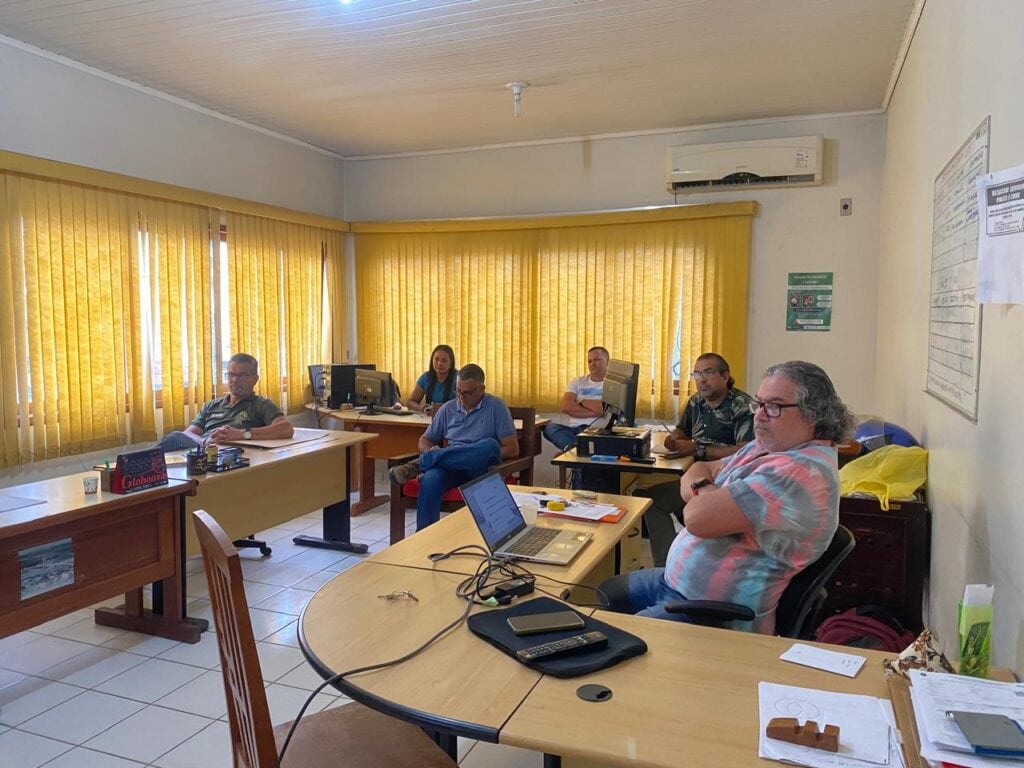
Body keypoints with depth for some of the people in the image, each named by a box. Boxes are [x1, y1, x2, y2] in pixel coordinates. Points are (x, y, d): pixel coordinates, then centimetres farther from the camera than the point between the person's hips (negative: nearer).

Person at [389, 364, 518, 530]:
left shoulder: (496, 407, 1)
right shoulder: (447, 409, 13)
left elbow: (512, 449, -3)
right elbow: (425, 440, 21)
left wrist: (482, 457, -15)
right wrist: (430, 452, -4)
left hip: (481, 470, -2)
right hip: (450, 466, 2)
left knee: (490, 445, -37)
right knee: (430, 479, -35)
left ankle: (420, 463, -29)